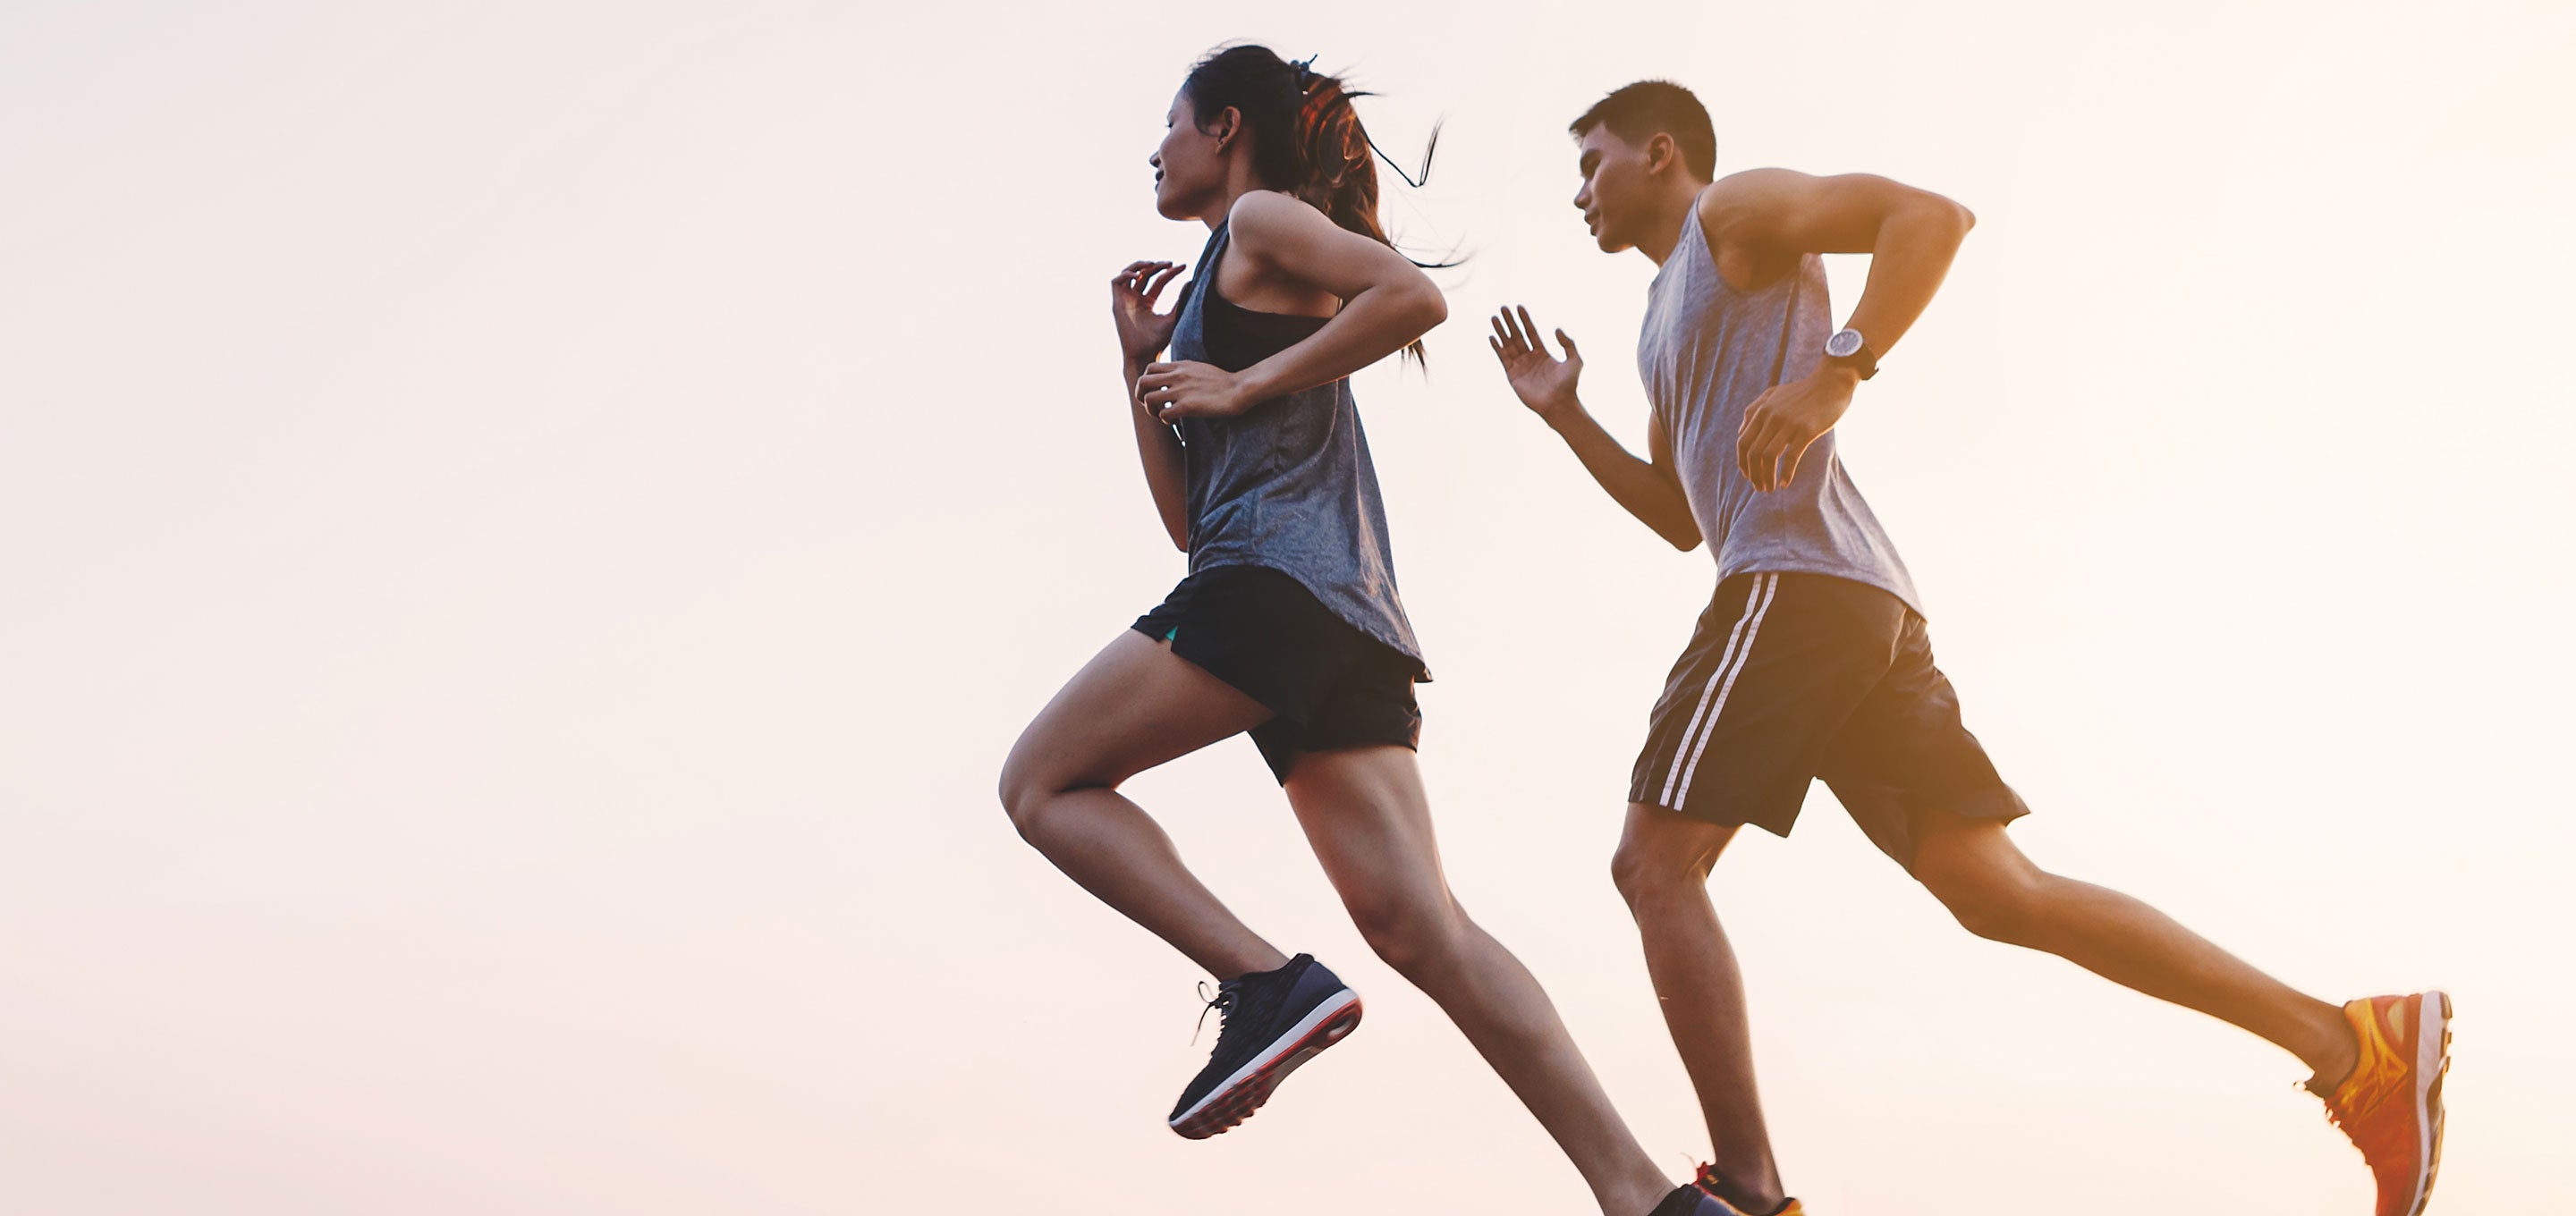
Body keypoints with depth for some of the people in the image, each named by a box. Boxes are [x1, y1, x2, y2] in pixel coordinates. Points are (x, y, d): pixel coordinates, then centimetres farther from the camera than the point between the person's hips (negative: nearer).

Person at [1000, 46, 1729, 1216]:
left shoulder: (1261, 220, 8)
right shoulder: (1222, 296, 33)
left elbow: (1415, 295, -12)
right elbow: (1186, 515, 29)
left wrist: (1244, 385, -8)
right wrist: (1141, 364, 25)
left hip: (1276, 575, -9)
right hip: (1350, 620, 9)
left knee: (1042, 782, 1)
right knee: (1417, 925, -4)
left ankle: (1267, 981, -15)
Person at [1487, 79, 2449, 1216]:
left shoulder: (1738, 208, 7)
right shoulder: (1671, 319, 33)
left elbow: (1933, 214, -8)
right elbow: (1683, 515, 37)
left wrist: (1834, 372, -21)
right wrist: (1568, 418, 29)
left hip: (1799, 580, -9)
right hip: (1865, 607, 9)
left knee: (1654, 863, -10)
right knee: (1997, 891, 3)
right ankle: (2354, 1042, 0)